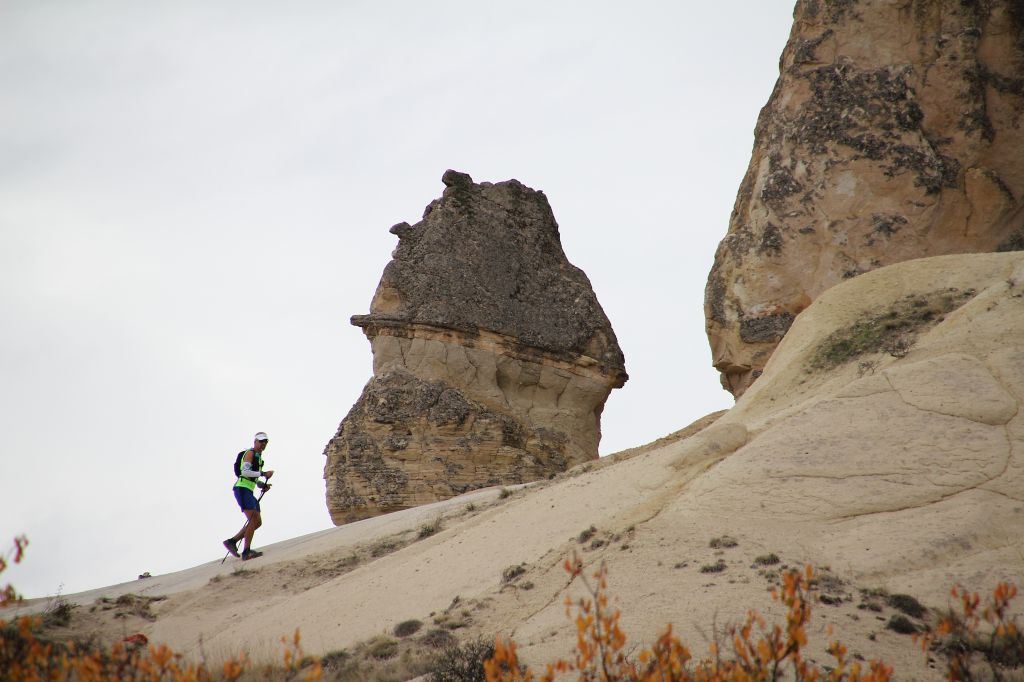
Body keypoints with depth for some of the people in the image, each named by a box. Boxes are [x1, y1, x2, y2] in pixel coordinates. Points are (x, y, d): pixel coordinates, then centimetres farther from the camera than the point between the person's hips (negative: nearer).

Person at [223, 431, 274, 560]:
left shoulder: (259, 458, 24)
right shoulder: (250, 453, -5)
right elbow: (245, 472, -20)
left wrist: (263, 486, 10)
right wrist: (263, 474, -19)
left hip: (249, 492, 10)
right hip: (242, 489, -10)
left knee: (257, 522, 5)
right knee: (253, 520, -20)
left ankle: (232, 541, 8)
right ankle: (246, 552, -24)